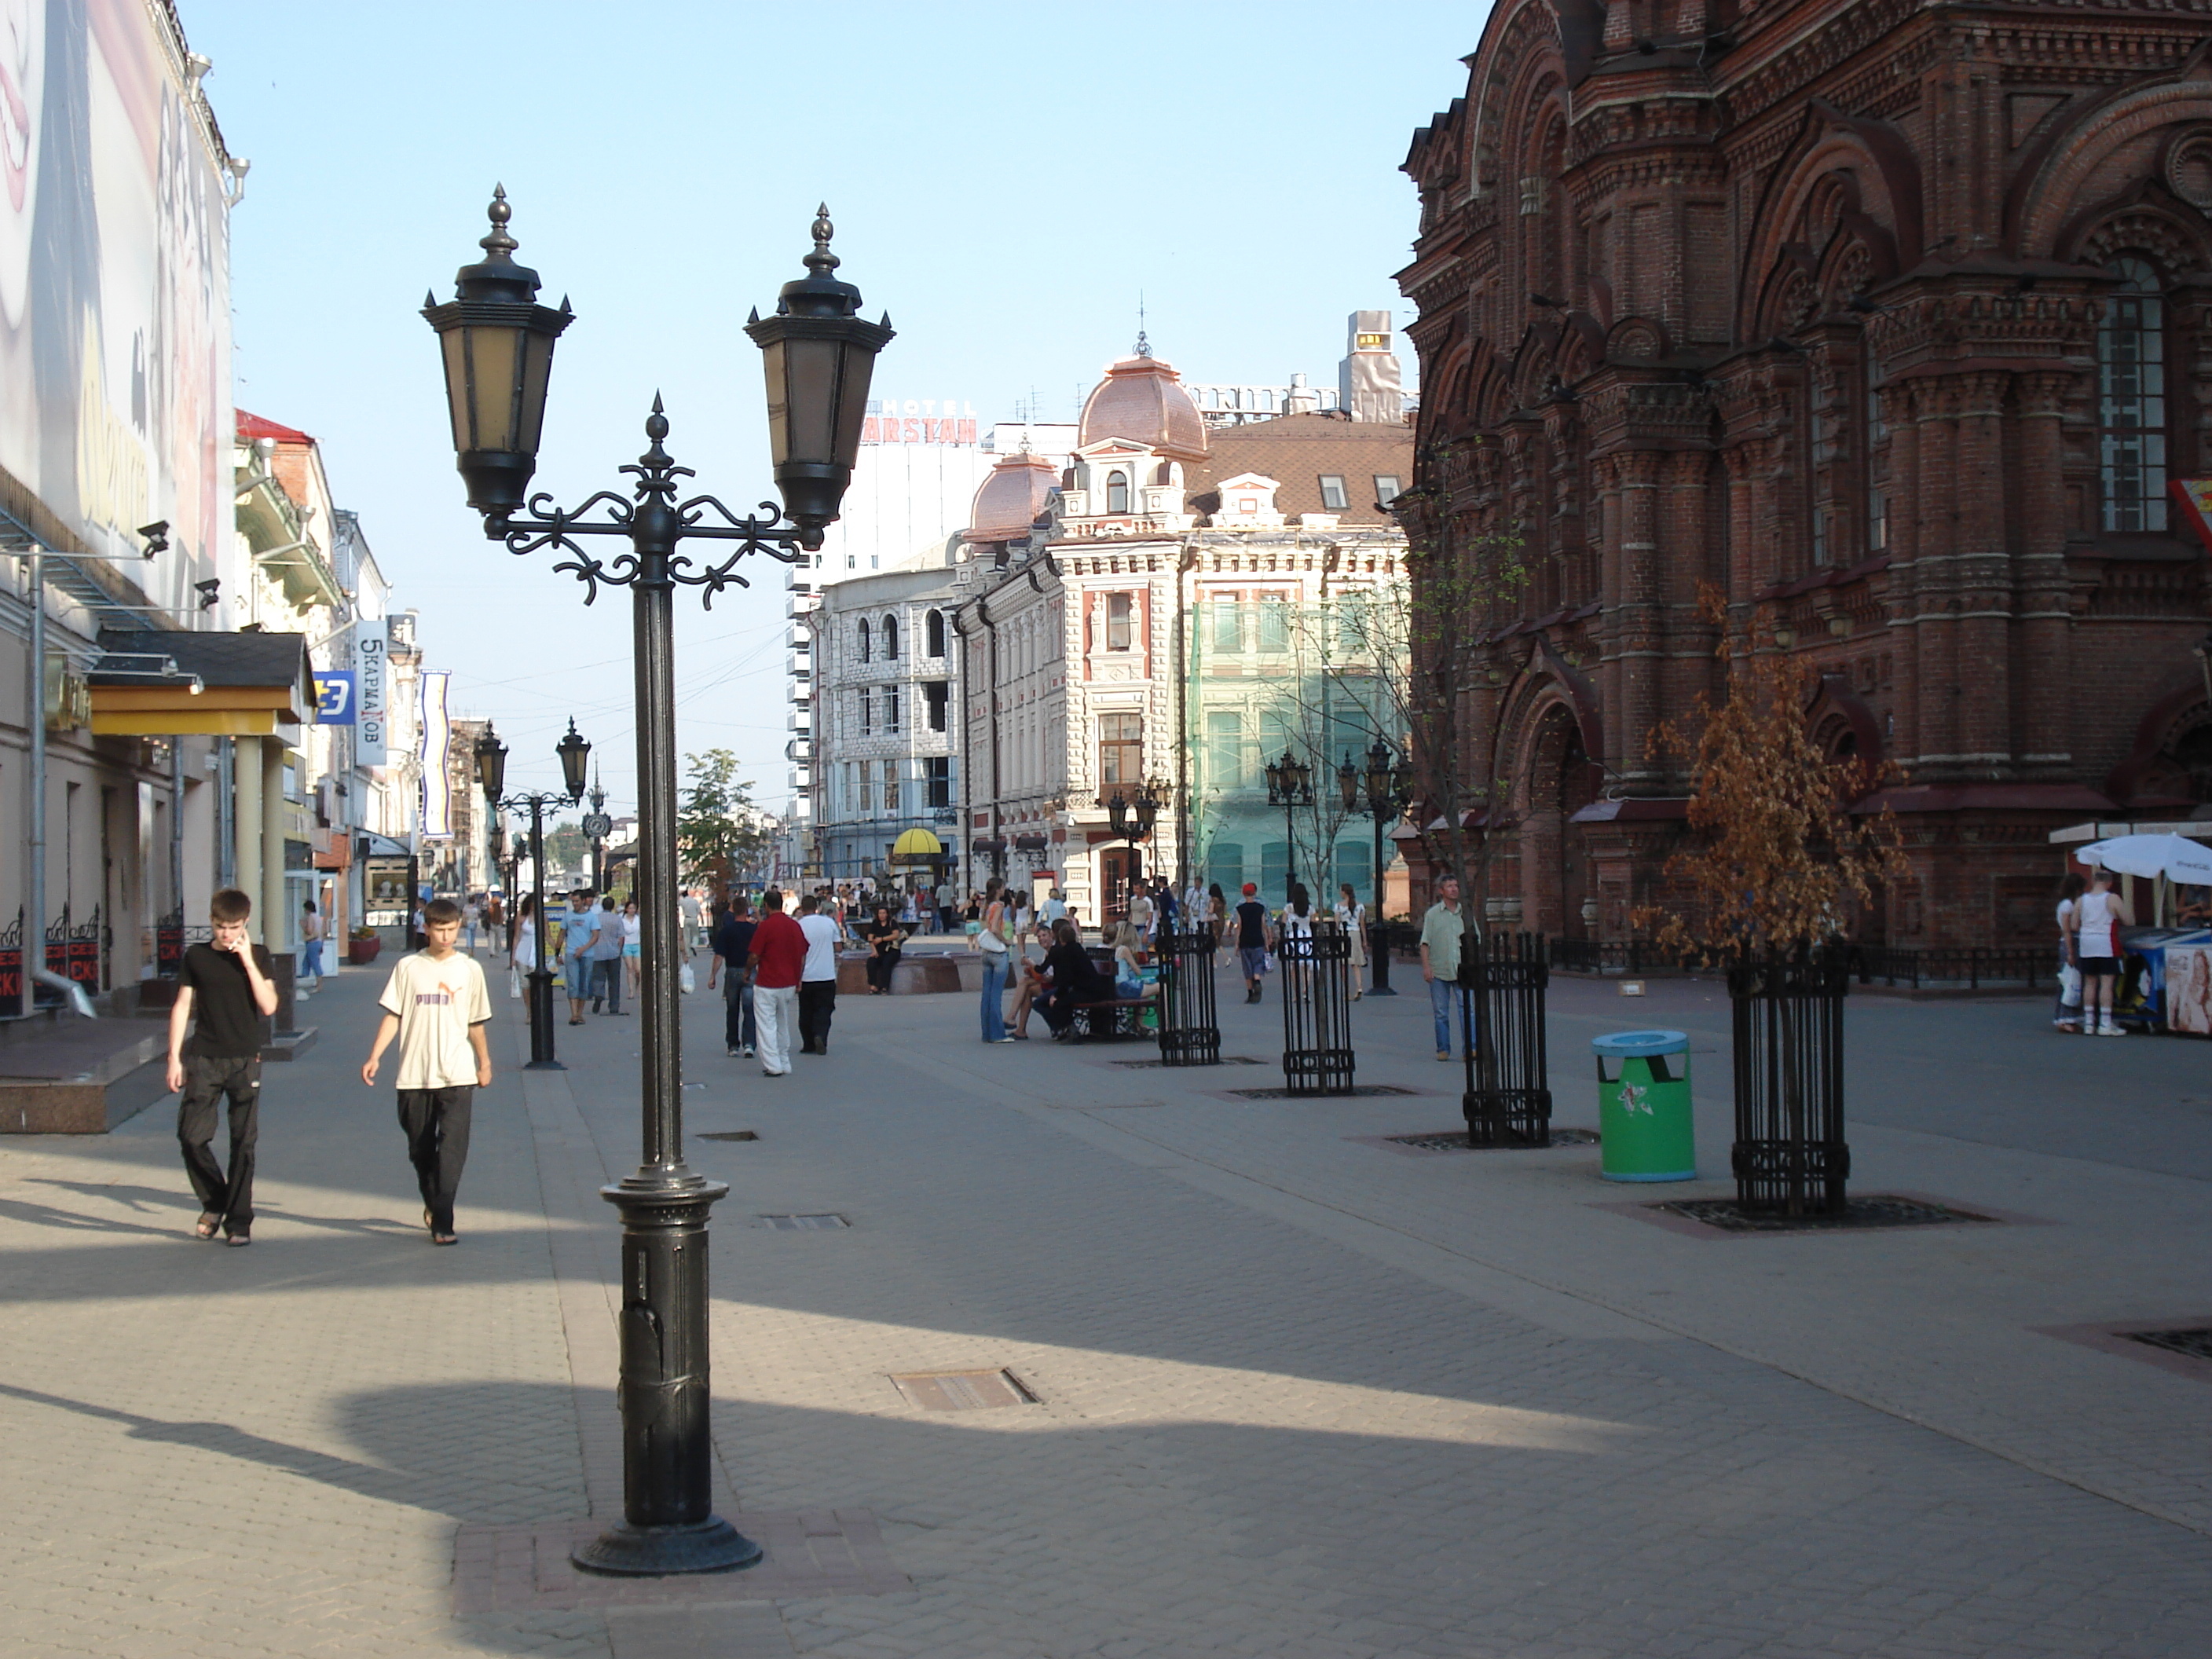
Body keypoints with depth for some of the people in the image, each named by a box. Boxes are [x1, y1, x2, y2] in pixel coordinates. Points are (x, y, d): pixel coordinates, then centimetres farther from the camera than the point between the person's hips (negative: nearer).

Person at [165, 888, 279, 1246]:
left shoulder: (258, 955, 4)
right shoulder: (196, 956, 6)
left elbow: (268, 1006, -8)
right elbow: (182, 1007, 8)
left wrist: (247, 961, -13)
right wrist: (174, 1058, 2)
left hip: (245, 1060, -1)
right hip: (203, 1059, 1)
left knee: (244, 1142, -1)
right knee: (191, 1136, -6)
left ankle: (238, 1221, 8)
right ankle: (213, 1203, 17)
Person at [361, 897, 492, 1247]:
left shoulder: (469, 969, 6)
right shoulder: (408, 967, 4)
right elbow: (392, 1016, 3)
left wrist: (485, 1063, 18)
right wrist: (374, 1057, -7)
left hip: (457, 1075, -1)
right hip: (414, 1075, 1)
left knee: (452, 1148, -12)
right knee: (420, 1148, 11)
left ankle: (442, 1222, -13)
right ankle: (432, 1203, 34)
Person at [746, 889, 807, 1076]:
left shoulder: (765, 926, -13)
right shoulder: (795, 926, 5)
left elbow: (754, 957, -13)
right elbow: (803, 956, 8)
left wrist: (748, 972, 7)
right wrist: (798, 980, 17)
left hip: (767, 985, -6)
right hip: (789, 984, 6)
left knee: (767, 1026, -1)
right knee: (784, 1027, 16)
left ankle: (773, 1066, -6)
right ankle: (785, 1065, 19)